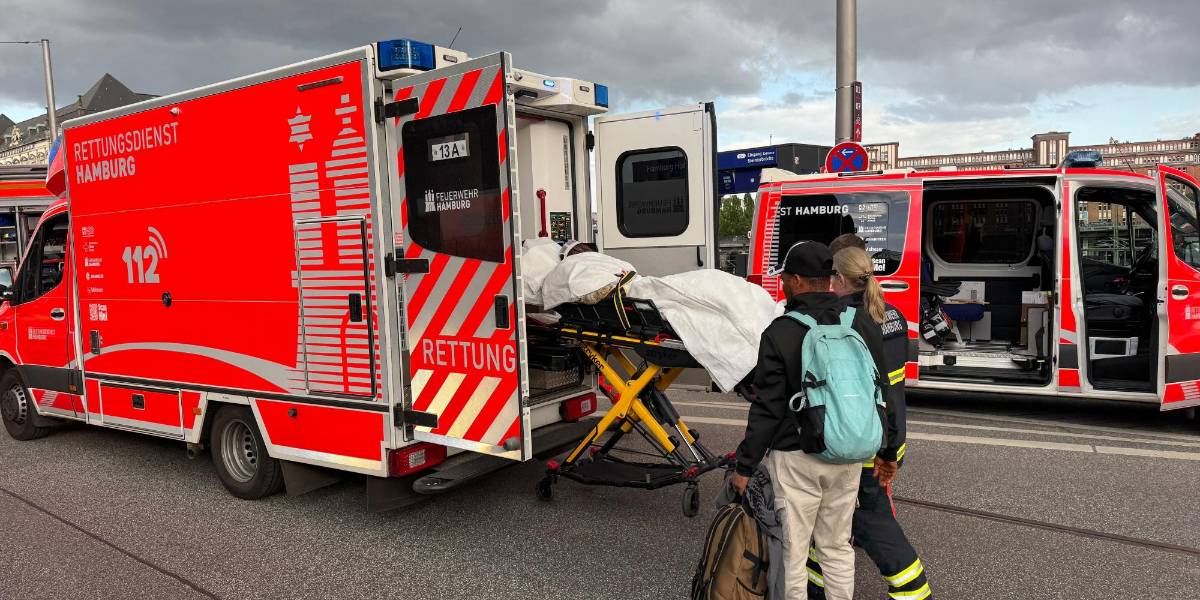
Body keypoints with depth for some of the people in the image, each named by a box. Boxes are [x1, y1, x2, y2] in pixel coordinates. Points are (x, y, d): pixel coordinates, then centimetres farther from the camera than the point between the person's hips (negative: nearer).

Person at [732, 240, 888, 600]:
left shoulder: (780, 333, -16)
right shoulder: (863, 323, 0)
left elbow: (767, 409, -15)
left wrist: (745, 466, -6)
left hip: (796, 457, -5)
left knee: (793, 551, 8)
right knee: (837, 546, 20)